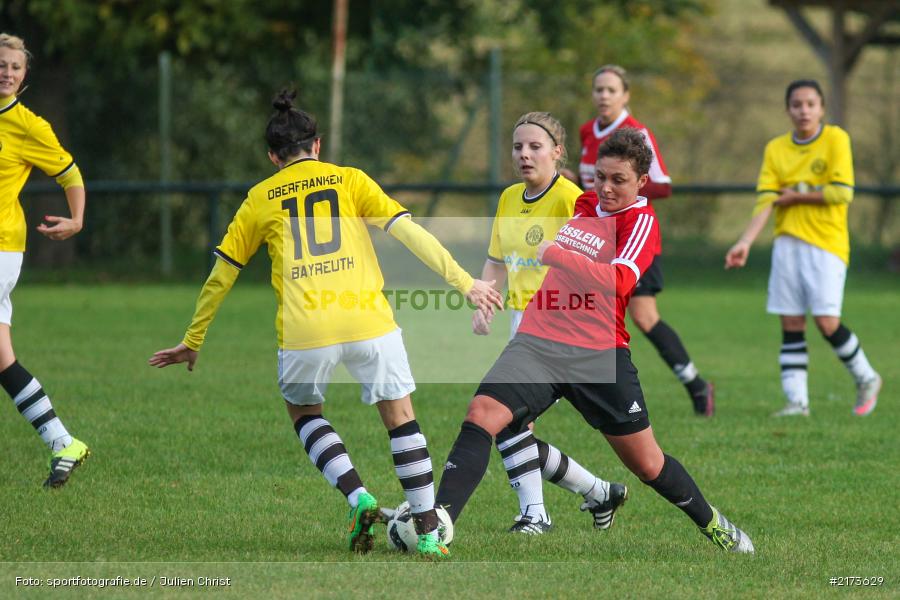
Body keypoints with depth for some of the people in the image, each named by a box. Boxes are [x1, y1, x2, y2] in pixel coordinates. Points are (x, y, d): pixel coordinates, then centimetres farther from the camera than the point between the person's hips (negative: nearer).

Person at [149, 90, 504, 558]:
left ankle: (358, 498, 3)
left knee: (303, 412, 25)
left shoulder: (261, 198, 15)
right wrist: (464, 283, 3)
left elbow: (220, 277, 18)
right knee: (399, 416, 15)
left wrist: (193, 341, 28)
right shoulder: (350, 180, 12)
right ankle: (428, 534, 11)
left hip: (304, 331, 0)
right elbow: (409, 232, 2)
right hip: (368, 318, 0)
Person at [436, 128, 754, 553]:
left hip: (599, 354, -4)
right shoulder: (582, 204, 15)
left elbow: (619, 280, -25)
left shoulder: (641, 222, -5)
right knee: (480, 416, -21)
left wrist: (552, 253, -32)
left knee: (648, 466, 4)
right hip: (537, 340, 4)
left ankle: (711, 522, 31)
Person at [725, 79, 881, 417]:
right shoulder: (776, 149, 8)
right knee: (791, 325, 1)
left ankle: (866, 380, 12)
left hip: (827, 242, -4)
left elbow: (842, 193, -12)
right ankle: (796, 400, 5)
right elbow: (766, 200, 0)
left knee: (826, 322, -10)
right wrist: (745, 242, -13)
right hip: (787, 243, 4)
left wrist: (795, 195, -6)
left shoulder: (836, 139, -3)